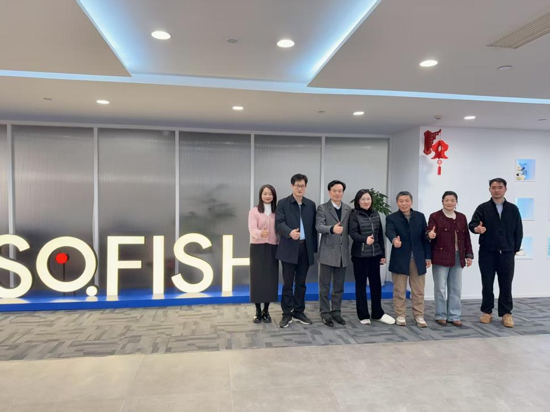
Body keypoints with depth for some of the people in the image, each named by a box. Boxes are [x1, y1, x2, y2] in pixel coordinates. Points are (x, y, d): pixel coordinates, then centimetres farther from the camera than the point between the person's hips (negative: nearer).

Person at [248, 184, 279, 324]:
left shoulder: (277, 212, 8)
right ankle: (258, 312, 12)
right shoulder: (254, 211, -2)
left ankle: (266, 311, 18)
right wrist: (261, 233, -37)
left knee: (270, 279, 4)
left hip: (272, 248, 2)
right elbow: (252, 229, -16)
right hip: (257, 248, -2)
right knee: (257, 279, 0)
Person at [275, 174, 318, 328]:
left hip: (305, 248, 3)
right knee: (288, 283, 2)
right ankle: (287, 314, 12)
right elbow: (279, 223, -11)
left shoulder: (311, 204, 11)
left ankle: (299, 312, 22)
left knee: (301, 282, 11)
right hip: (289, 248, -3)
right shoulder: (283, 203, 1)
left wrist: (314, 247, 6)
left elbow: (313, 226, 10)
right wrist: (290, 232, -32)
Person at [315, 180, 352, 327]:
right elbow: (318, 226, -17)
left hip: (343, 252, 4)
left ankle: (336, 312, 24)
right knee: (324, 286, 4)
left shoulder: (348, 209, 9)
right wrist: (332, 228, -34)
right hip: (328, 252, -3)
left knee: (339, 286, 12)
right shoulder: (322, 208, -3)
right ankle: (325, 313, 15)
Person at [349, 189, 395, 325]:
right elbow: (353, 233, -18)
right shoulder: (355, 215, -5)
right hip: (360, 255, -4)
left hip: (374, 254, 4)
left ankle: (378, 313, 26)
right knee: (361, 284, 5)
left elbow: (380, 235, 11)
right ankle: (363, 315, 15)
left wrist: (383, 254, 10)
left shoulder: (376, 215, 8)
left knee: (376, 284, 11)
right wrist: (365, 239, -36)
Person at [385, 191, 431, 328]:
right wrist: (394, 240, -45)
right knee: (400, 291, 6)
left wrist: (428, 256, 4)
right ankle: (400, 316, 17)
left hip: (418, 259, 2)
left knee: (418, 291, 9)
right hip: (400, 259, -2)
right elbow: (389, 231, -23)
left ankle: (419, 316, 20)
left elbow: (425, 237, 7)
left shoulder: (420, 216, 7)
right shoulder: (391, 218, -2)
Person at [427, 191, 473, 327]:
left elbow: (466, 237, 12)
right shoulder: (435, 216, -3)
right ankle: (441, 316, 13)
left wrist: (469, 255, 8)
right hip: (441, 257, -4)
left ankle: (454, 316, 20)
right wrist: (431, 235, -35)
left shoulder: (461, 217, 11)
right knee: (440, 288, 1)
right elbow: (430, 234, -11)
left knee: (456, 289, 10)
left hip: (457, 257, 5)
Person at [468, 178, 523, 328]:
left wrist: (515, 249, 6)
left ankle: (506, 313, 16)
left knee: (506, 284, 5)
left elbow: (518, 231, 9)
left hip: (507, 253, 1)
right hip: (487, 253, -1)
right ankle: (487, 312, 17)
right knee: (487, 284, 6)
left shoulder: (513, 209, 6)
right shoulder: (483, 208, 1)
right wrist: (477, 228, -34)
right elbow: (472, 224, -11)